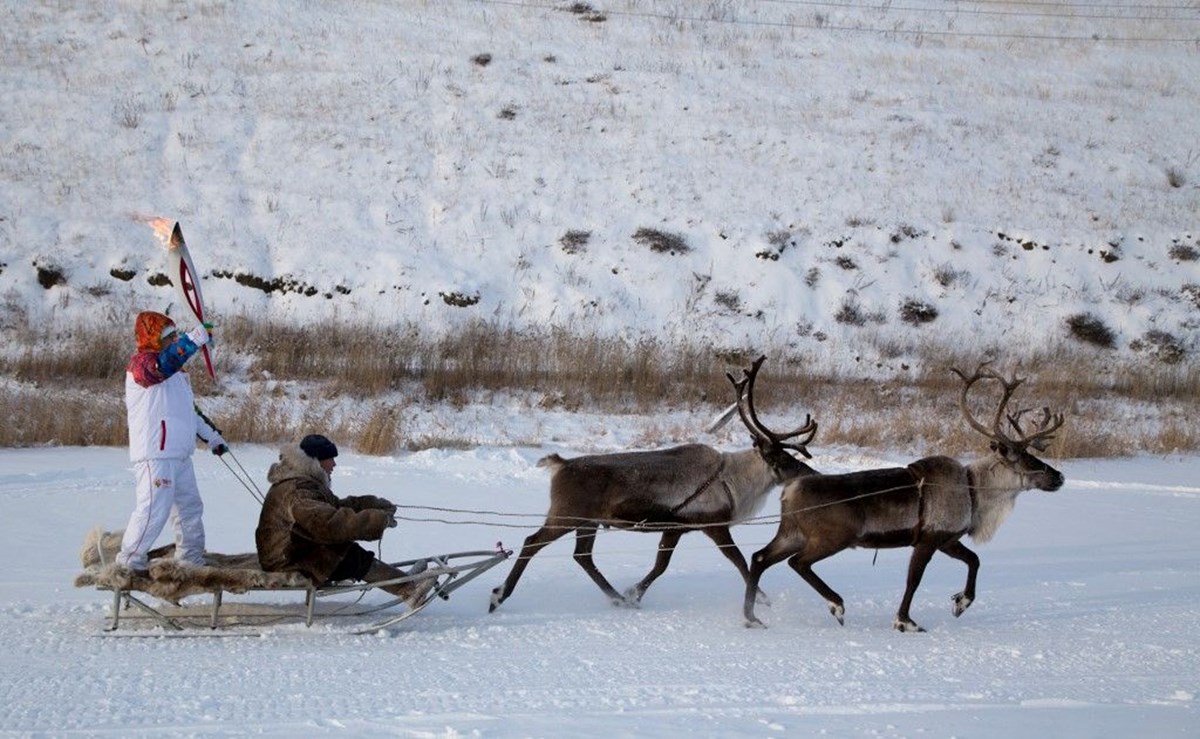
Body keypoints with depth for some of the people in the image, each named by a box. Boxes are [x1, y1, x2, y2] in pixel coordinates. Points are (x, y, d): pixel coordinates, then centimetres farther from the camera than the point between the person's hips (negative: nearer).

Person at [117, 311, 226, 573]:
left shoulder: (176, 373, 21)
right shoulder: (141, 364, -9)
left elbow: (190, 409, 31)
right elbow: (164, 363, -34)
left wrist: (211, 436, 32)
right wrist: (196, 338, -44)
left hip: (179, 455, 10)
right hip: (155, 455, -10)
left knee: (190, 507, 16)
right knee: (154, 510, -13)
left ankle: (192, 559, 26)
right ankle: (129, 562, -4)